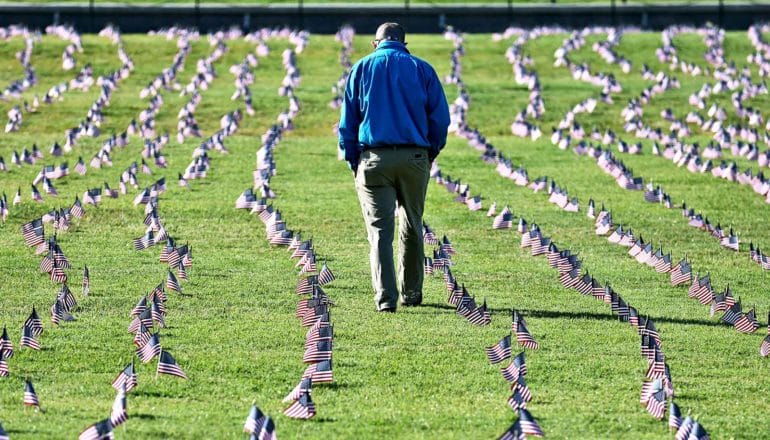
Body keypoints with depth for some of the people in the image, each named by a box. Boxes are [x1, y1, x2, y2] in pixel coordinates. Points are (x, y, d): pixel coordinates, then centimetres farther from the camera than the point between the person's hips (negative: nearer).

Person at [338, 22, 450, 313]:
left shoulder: (362, 68, 7)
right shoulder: (421, 69, 6)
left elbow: (347, 121, 5)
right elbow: (441, 117, 2)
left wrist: (354, 162, 10)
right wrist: (431, 153, 14)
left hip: (373, 159, -1)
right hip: (414, 158, 1)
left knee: (379, 230, -3)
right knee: (412, 227, 16)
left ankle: (385, 298, -15)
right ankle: (411, 293, 23)